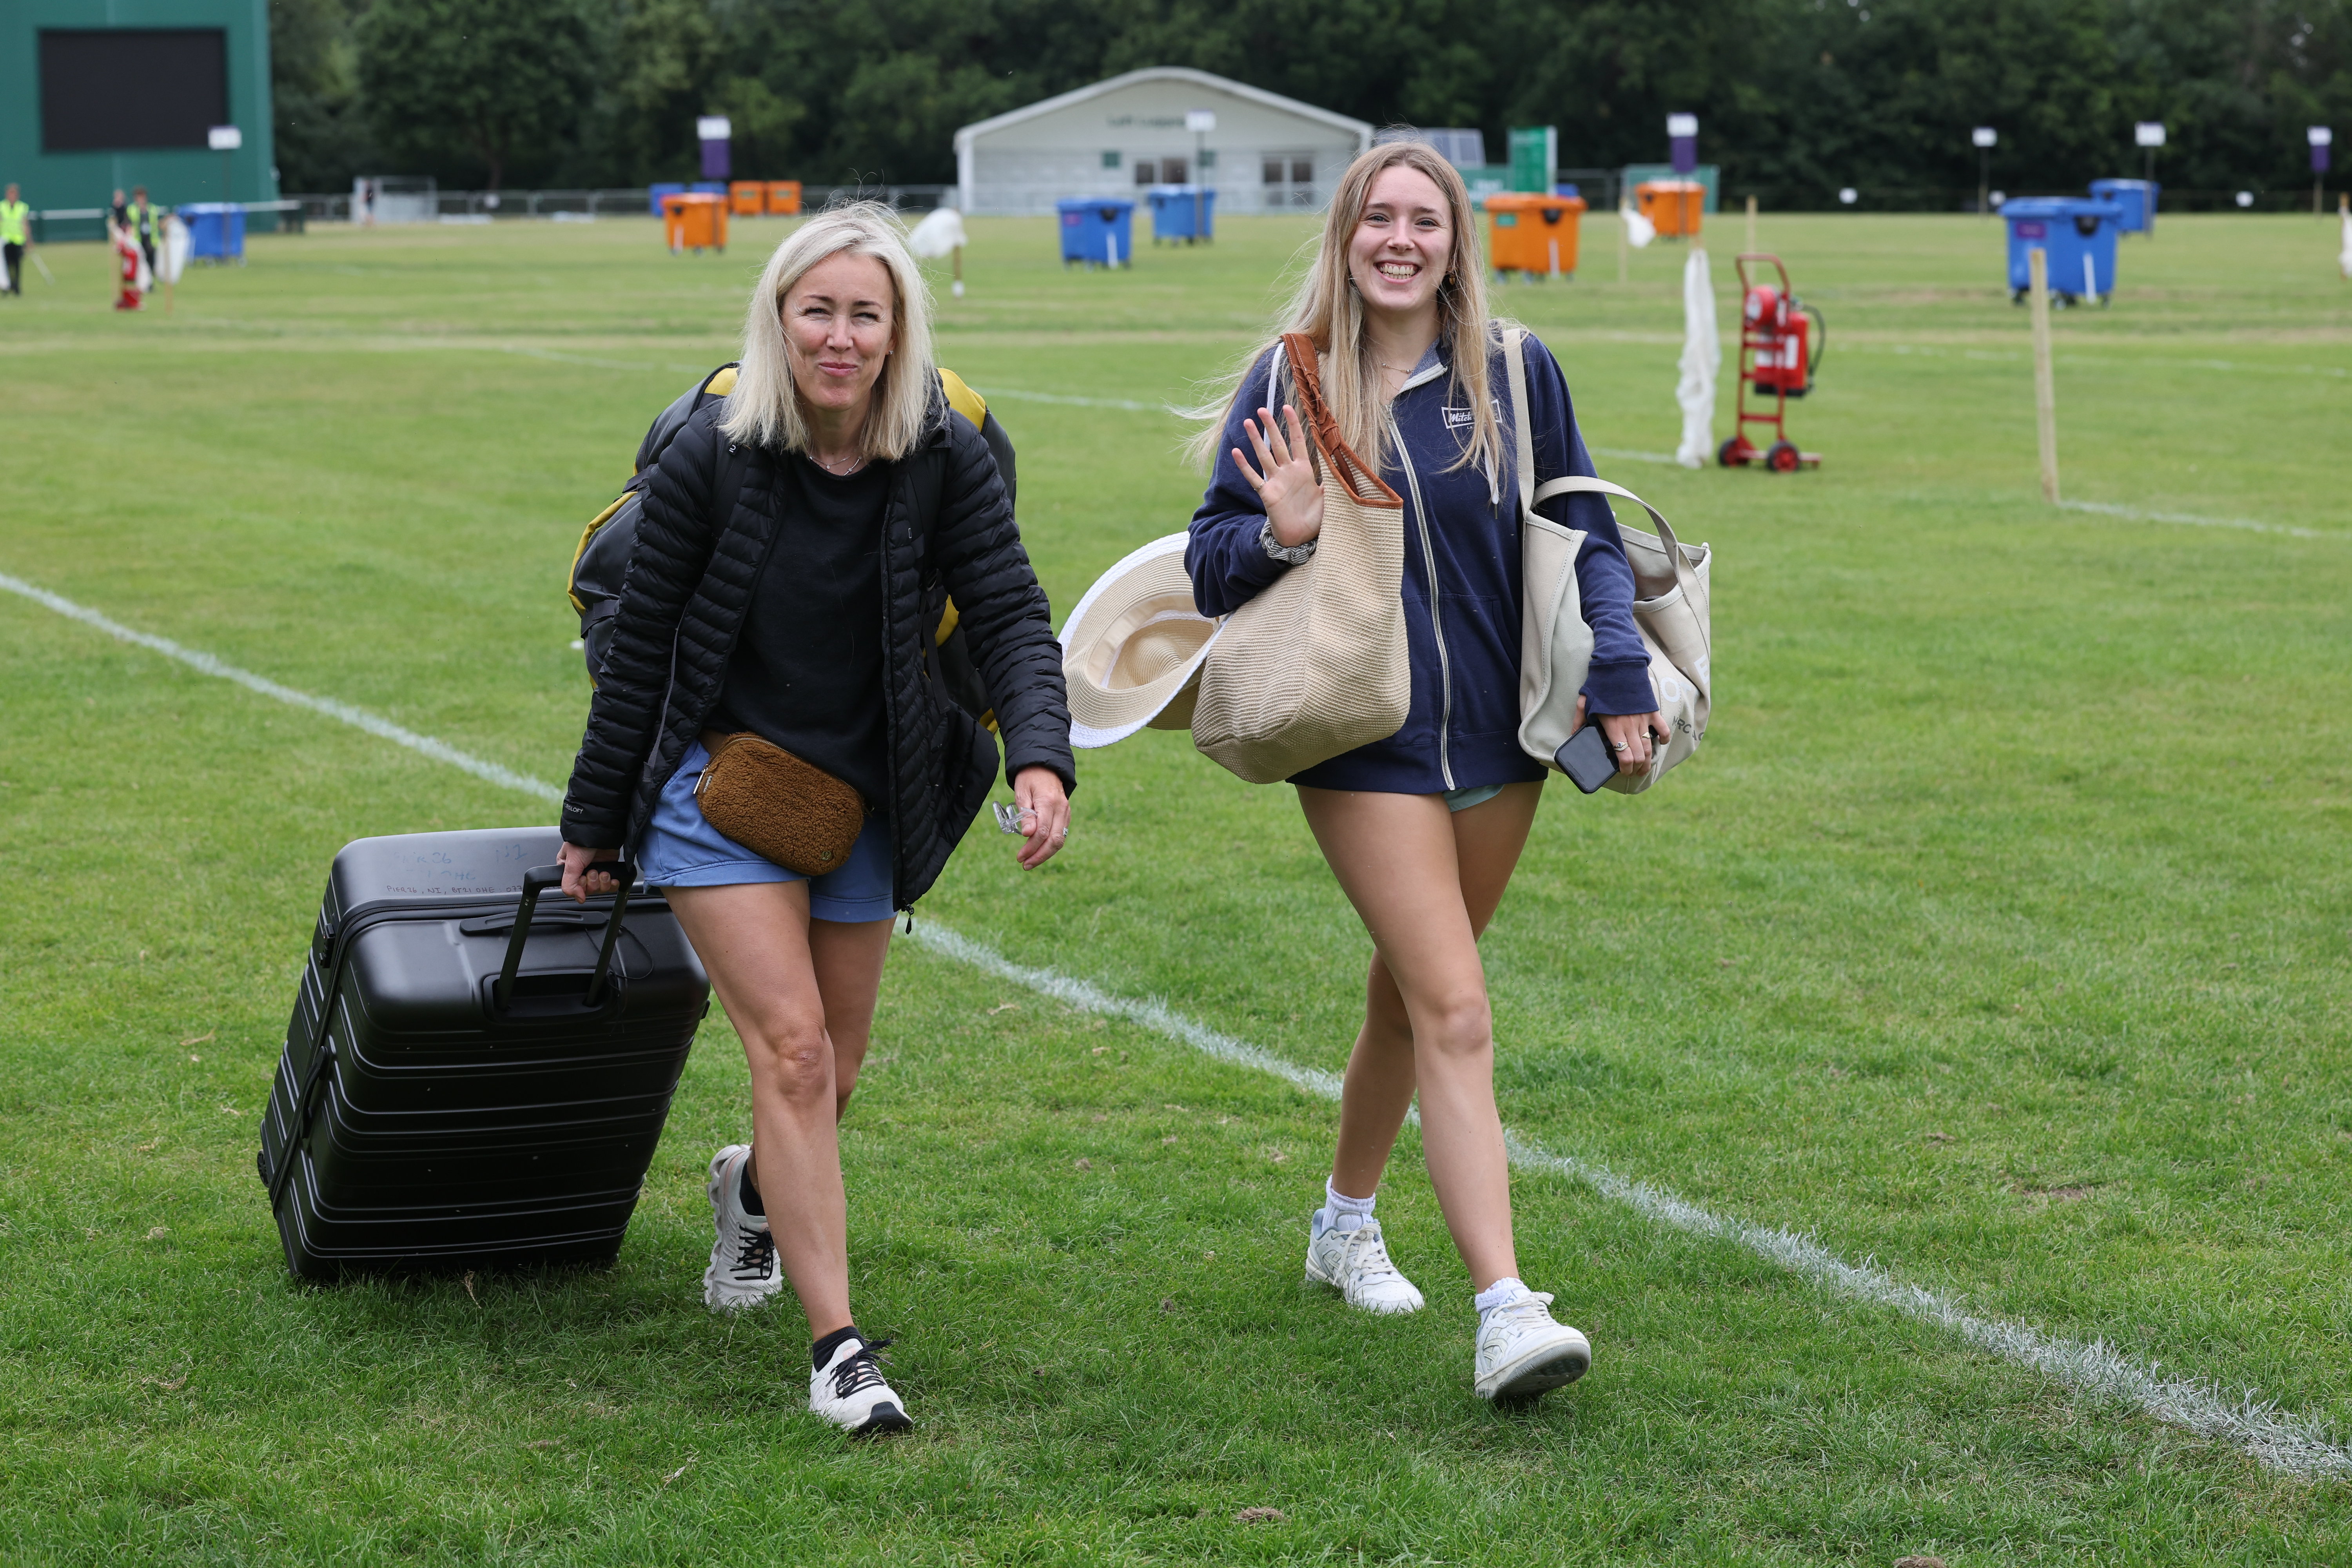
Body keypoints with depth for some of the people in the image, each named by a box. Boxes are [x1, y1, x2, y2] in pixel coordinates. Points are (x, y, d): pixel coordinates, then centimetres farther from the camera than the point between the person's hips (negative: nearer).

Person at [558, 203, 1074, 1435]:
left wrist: (1042, 758, -33)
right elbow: (638, 644, -6)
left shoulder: (948, 459, -11)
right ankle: (837, 1347, -12)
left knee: (832, 1074, 13)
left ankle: (756, 1191, 49)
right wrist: (593, 824, 0)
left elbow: (1010, 616, -14)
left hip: (864, 800, 3)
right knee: (791, 1048, -15)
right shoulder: (712, 458, -15)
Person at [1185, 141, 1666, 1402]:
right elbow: (1208, 564, 0)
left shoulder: (1515, 373, 2)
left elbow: (1583, 533, 9)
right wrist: (1279, 537, -20)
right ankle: (1506, 1311, -19)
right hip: (1365, 745, -3)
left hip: (1498, 737, 3)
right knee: (1456, 1015, -14)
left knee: (1410, 996, 18)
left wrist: (1620, 676, -1)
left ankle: (1345, 1219, 41)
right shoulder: (1288, 387, -3)